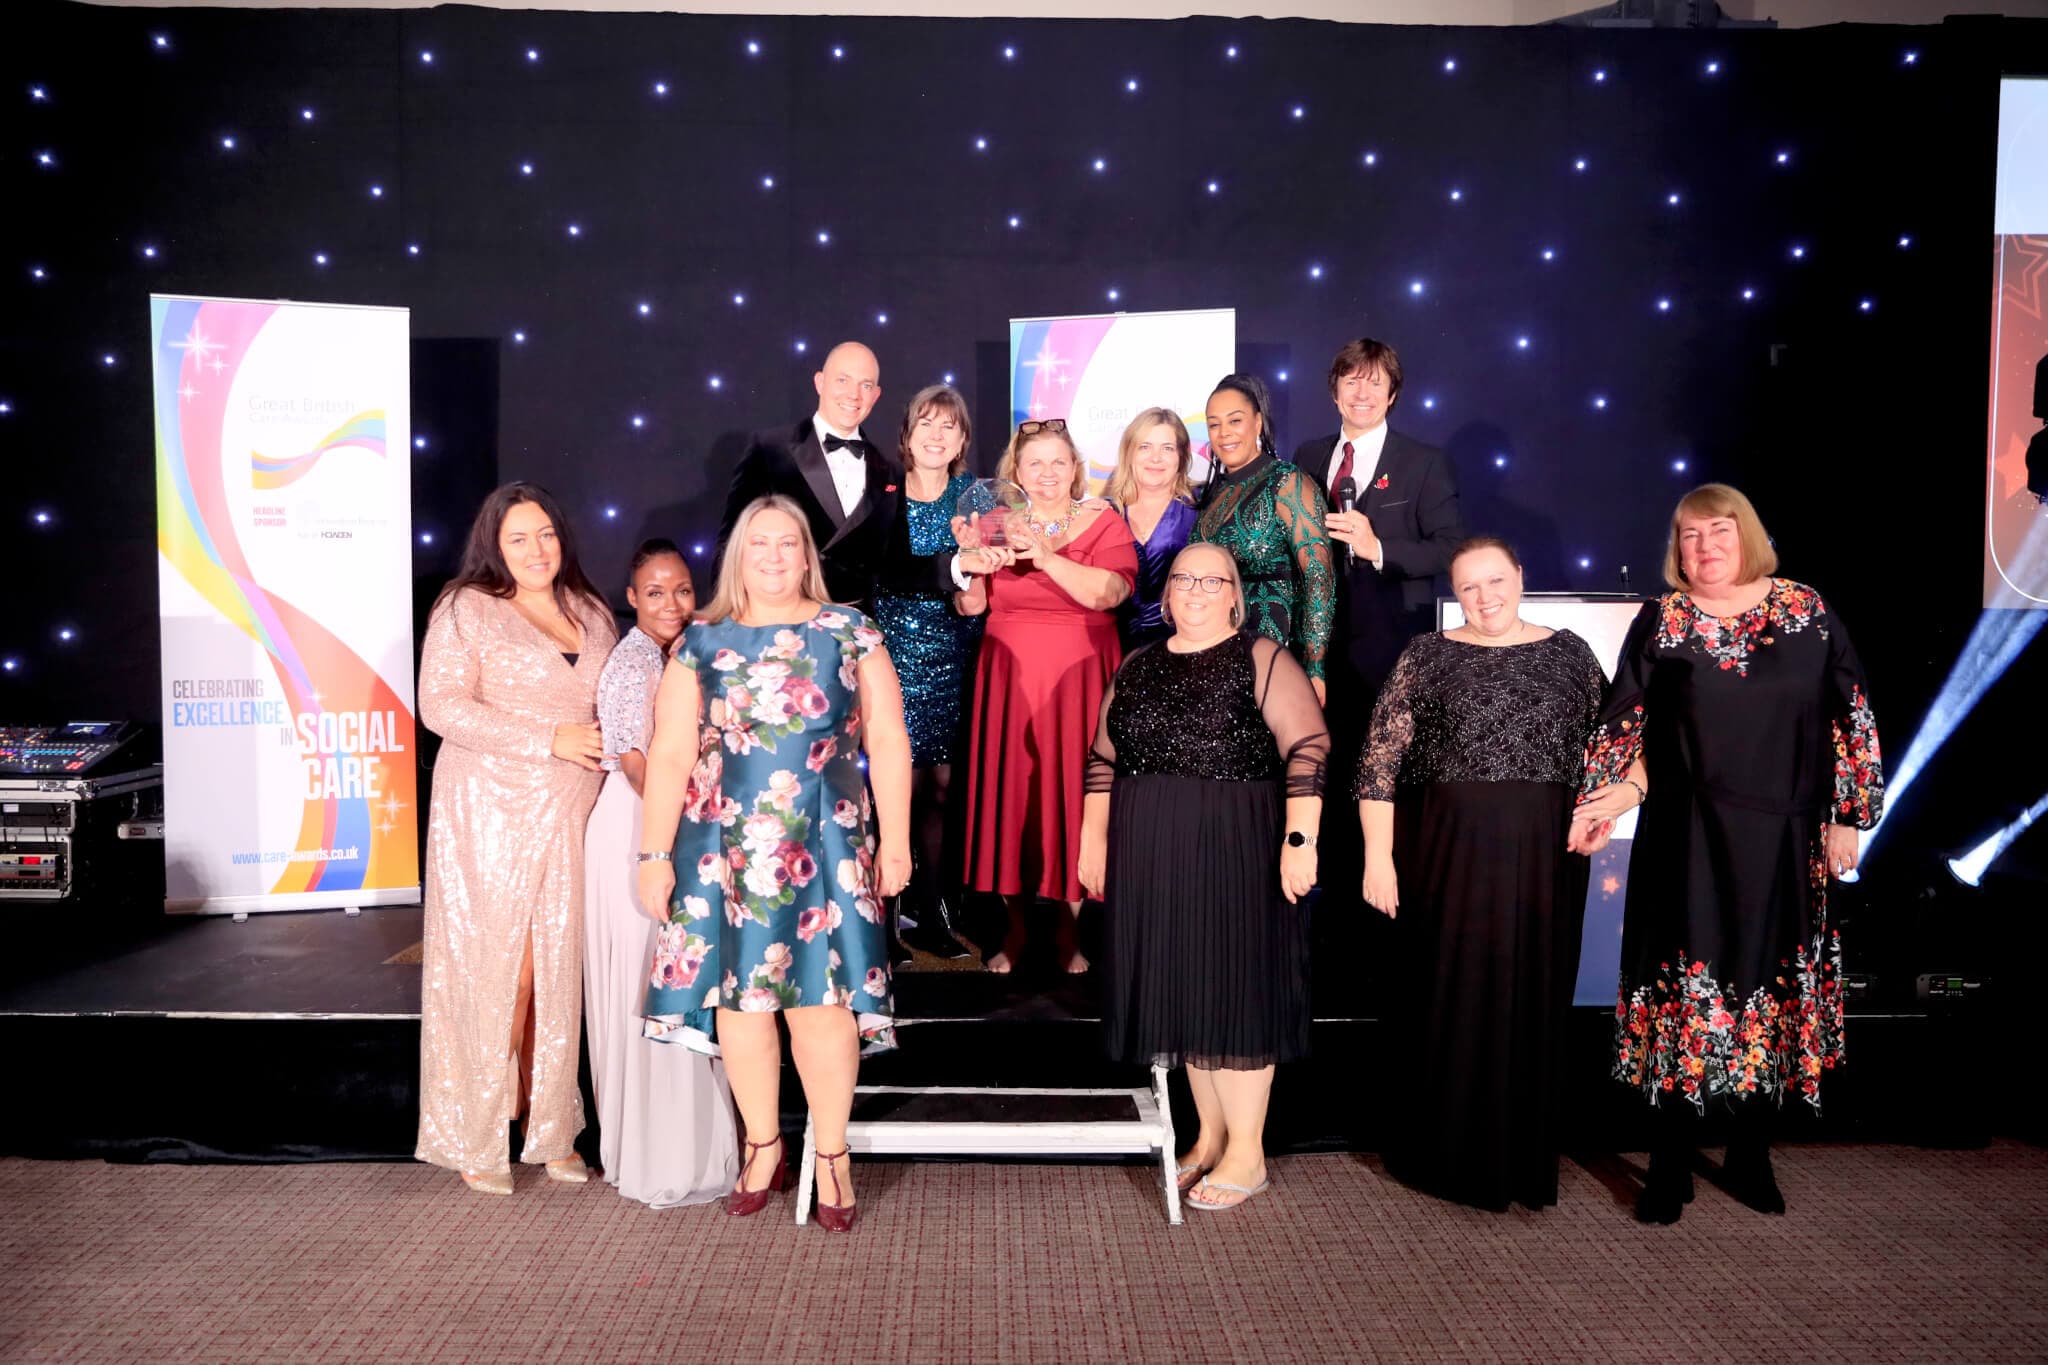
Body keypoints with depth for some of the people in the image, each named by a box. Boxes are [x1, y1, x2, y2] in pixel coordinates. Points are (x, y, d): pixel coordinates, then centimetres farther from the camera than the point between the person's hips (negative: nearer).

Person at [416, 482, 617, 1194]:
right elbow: (441, 706, -11)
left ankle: (548, 1129, 18)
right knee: (489, 968, 0)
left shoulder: (591, 613, 15)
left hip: (568, 815, 4)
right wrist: (549, 739, -16)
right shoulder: (466, 608, -1)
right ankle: (477, 1139, 13)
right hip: (490, 814, -4)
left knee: (555, 968, 6)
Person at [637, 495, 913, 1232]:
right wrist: (655, 854, -3)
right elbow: (670, 755, 2)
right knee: (738, 995, 7)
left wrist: (895, 840, -4)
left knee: (822, 997, -2)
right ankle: (762, 1147, 24)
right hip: (725, 848, 2)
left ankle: (831, 1154, 14)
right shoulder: (701, 642, 6)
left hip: (826, 846, -1)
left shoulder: (849, 633, 4)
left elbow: (887, 743, 1)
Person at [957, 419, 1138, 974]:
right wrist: (970, 561, -16)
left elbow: (1109, 592, -17)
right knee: (1009, 794, 2)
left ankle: (1069, 932, 14)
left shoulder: (1103, 522, 1)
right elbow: (970, 606, 2)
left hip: (1078, 682, -2)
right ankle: (1015, 929, 16)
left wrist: (1045, 556, -25)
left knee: (1072, 794, 0)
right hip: (1009, 682, 2)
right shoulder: (998, 525, 9)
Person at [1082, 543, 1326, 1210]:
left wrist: (1300, 839, -19)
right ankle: (1210, 1134, 23)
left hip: (1236, 848, -5)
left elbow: (1308, 747, -11)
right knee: (1181, 989, 9)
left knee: (1234, 987, -1)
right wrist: (1094, 837, 9)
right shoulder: (1137, 668, 13)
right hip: (1151, 854, 5)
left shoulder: (1260, 659, -3)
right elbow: (1104, 758, 15)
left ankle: (1246, 1153, 11)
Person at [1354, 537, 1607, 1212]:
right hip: (1448, 854, -2)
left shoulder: (1568, 653, 8)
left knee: (1533, 1002, 8)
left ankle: (1526, 1163, 23)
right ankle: (1449, 1156, 19)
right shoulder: (1427, 656, 1)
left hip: (1543, 859, 2)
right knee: (1449, 1002, 4)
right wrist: (1379, 855, -10)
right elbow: (1380, 760, -4)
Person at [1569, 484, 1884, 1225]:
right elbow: (1622, 722, 0)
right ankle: (1671, 1161, 13)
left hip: (1783, 840, 2)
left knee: (1776, 987, 9)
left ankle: (1750, 1157, 25)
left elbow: (1849, 714, 5)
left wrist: (1846, 816, 3)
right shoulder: (1662, 621, 1)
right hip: (1689, 842, -1)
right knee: (1687, 988, 1)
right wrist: (1600, 800, -12)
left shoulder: (1806, 611, 3)